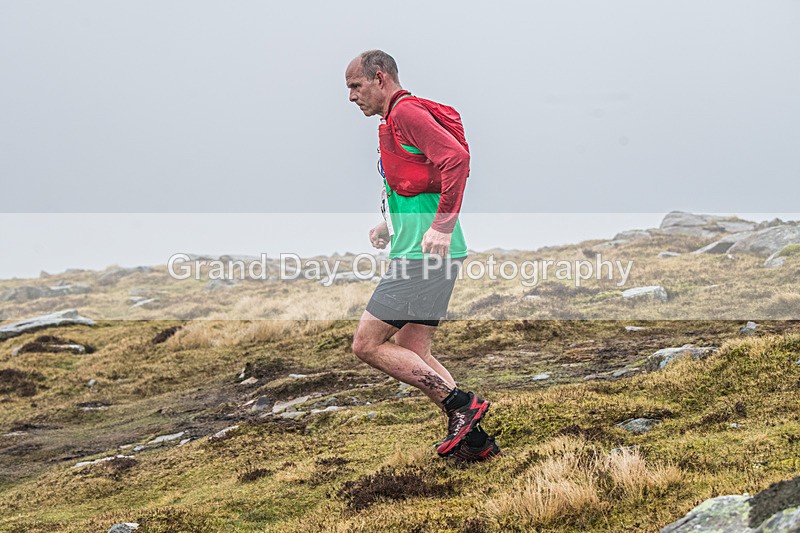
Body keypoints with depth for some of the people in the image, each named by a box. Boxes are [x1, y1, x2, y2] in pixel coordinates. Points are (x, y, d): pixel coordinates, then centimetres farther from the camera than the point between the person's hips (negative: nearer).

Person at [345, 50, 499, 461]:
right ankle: (472, 438, 9)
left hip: (423, 254, -10)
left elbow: (456, 157, -23)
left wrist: (442, 225, -25)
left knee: (367, 344, -8)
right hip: (424, 255, 10)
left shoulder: (406, 112, -9)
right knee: (411, 354, 11)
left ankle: (461, 404, -8)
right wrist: (390, 225, 20)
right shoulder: (397, 119, 23)